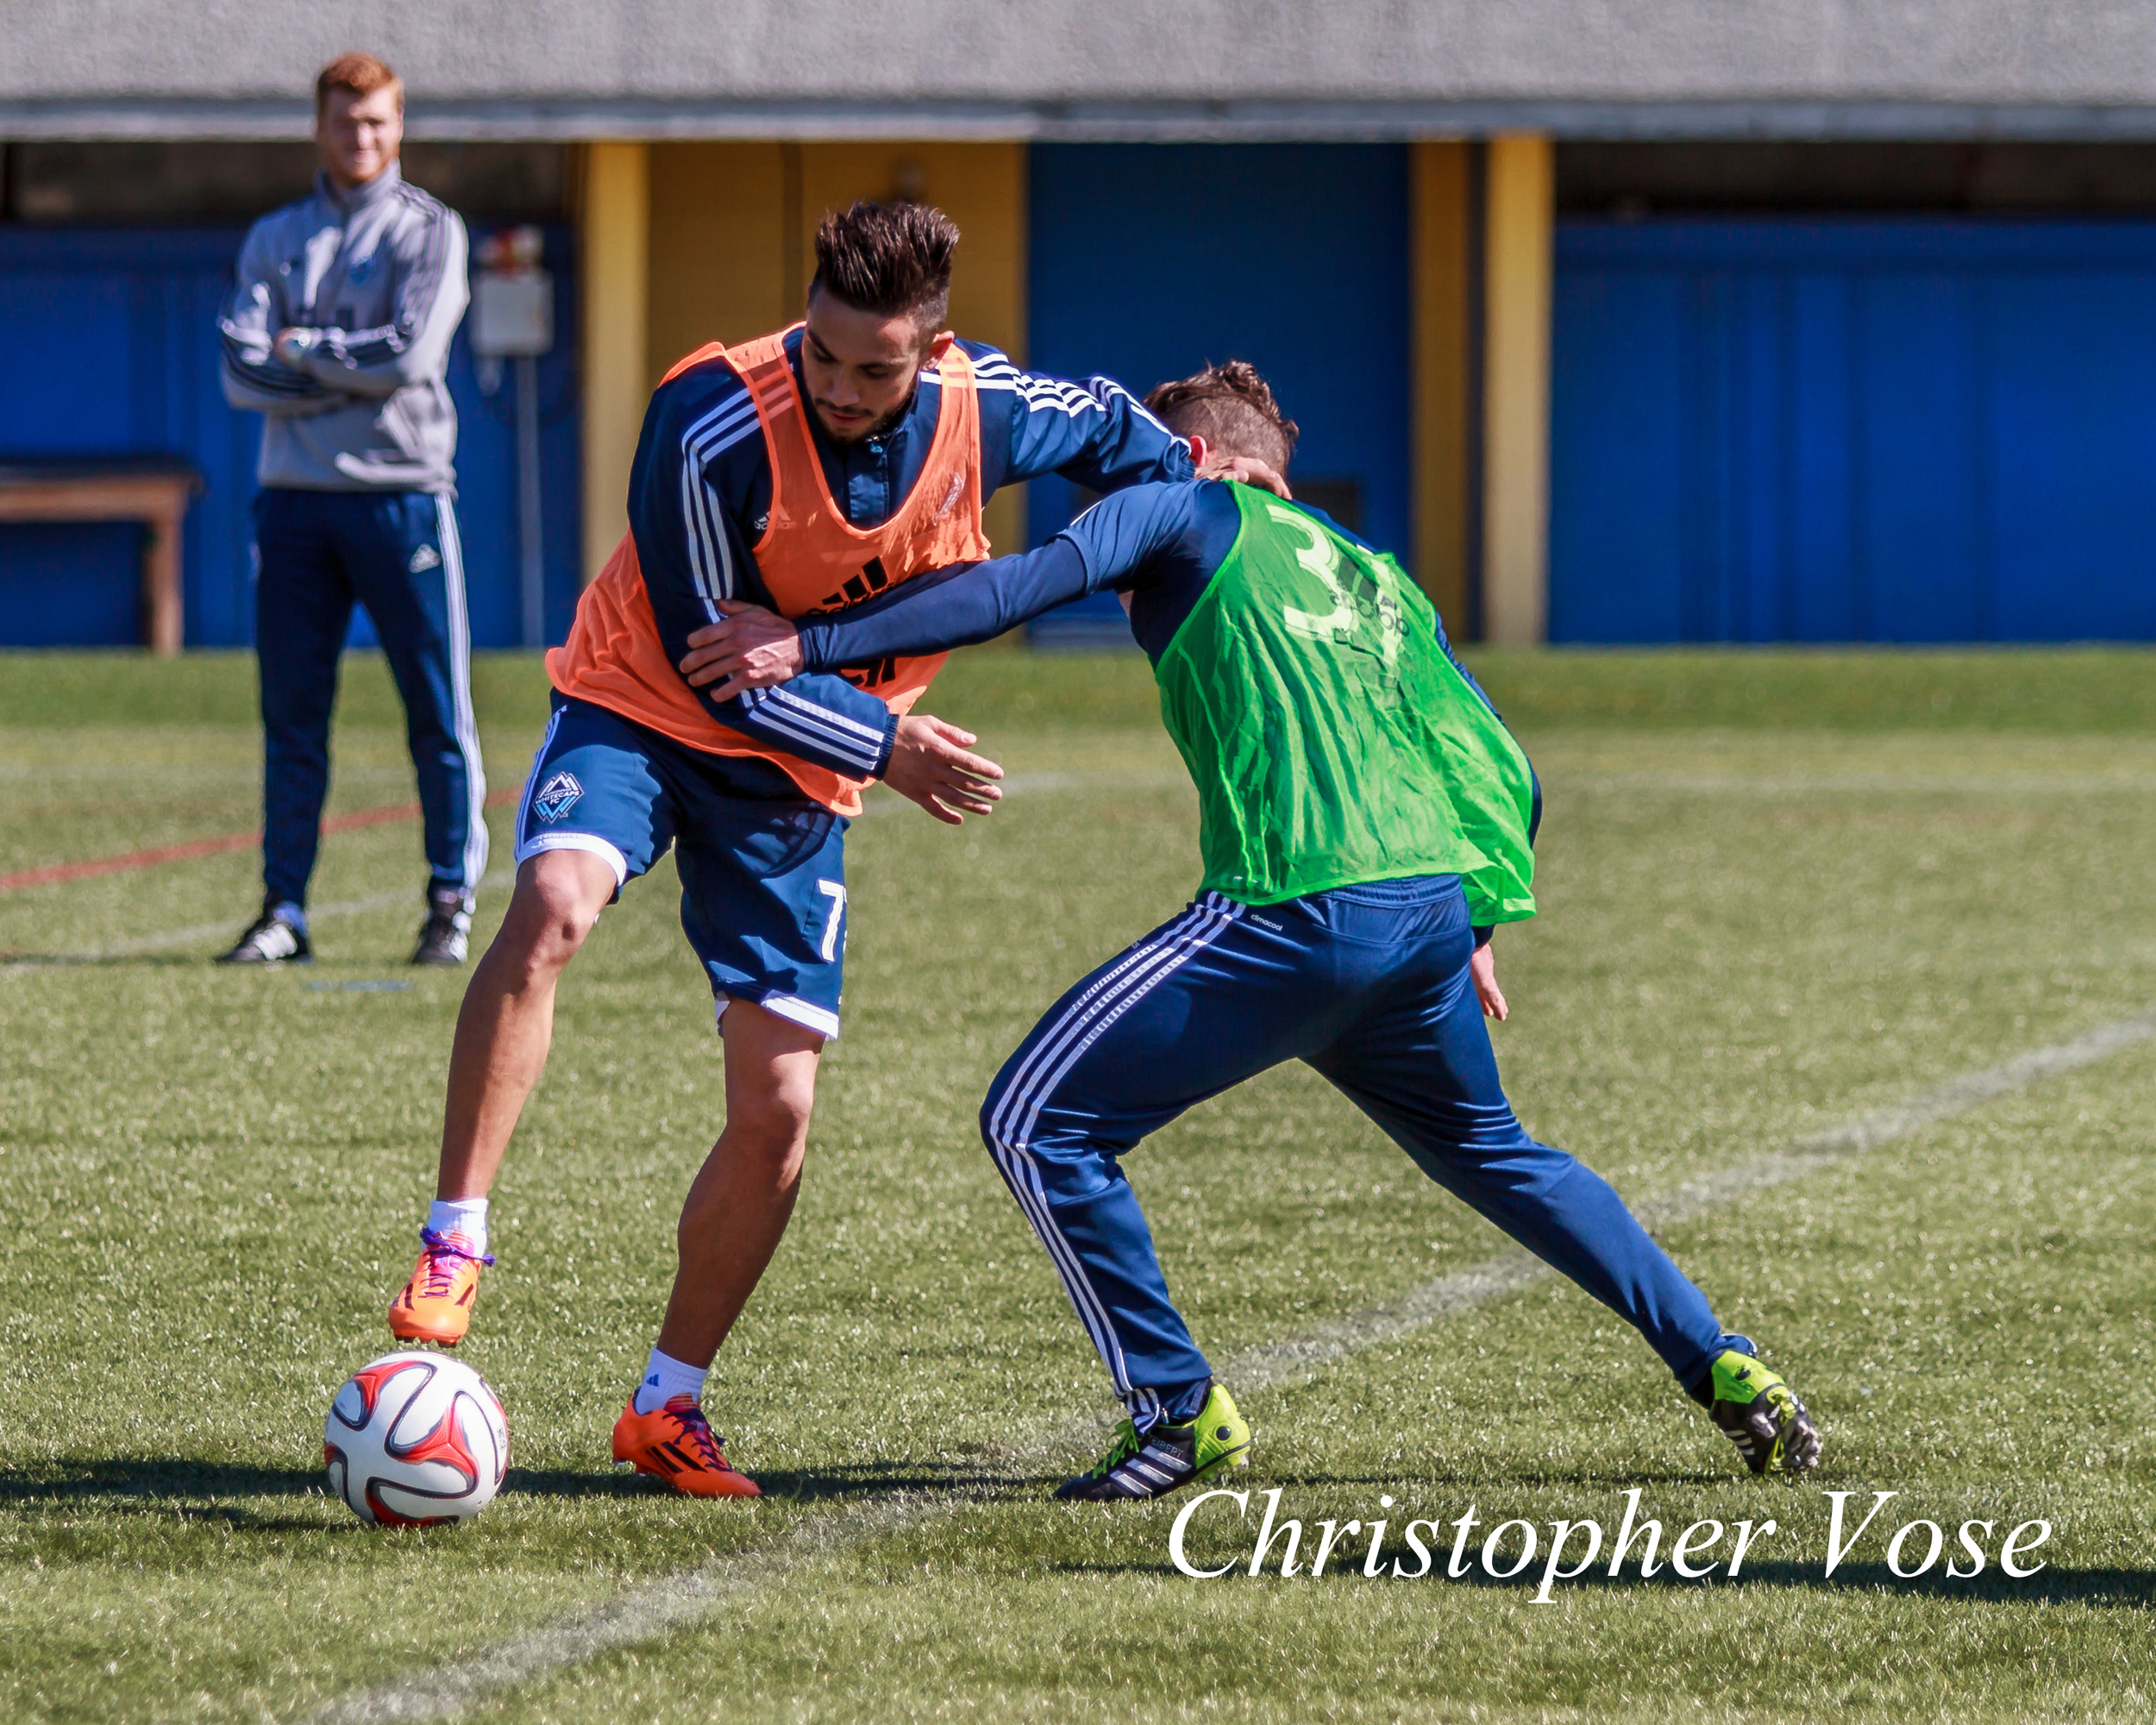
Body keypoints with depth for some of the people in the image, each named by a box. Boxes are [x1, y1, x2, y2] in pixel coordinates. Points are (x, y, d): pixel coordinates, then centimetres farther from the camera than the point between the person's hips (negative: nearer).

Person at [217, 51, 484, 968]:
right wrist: (355, 374, -9)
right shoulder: (275, 238, 13)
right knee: (290, 713, 4)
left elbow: (412, 354, -12)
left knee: (438, 712, -3)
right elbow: (243, 372, 0)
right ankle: (284, 909, 7)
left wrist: (302, 350, -3)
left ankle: (453, 901, 2)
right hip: (294, 495, 3)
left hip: (401, 489, -3)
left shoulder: (430, 230, 3)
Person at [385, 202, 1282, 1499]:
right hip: (643, 711, -3)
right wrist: (885, 744, -22)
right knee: (552, 905, -35)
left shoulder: (983, 410, -14)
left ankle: (672, 1403, 14)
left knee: (779, 1109, -3)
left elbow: (1109, 427, 11)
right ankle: (455, 1245, -26)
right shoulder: (713, 426, -26)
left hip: (798, 779, 3)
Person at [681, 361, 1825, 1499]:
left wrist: (809, 644, -7)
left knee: (1036, 1121, 1)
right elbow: (1506, 777, 25)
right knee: (1490, 1150, 32)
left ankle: (1180, 1412, 2)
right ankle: (1727, 1372, 29)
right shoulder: (1377, 577, 29)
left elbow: (1021, 589, -6)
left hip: (1297, 913, -7)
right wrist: (1473, 929, 35)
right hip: (1436, 910, 7)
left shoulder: (1185, 509, 11)